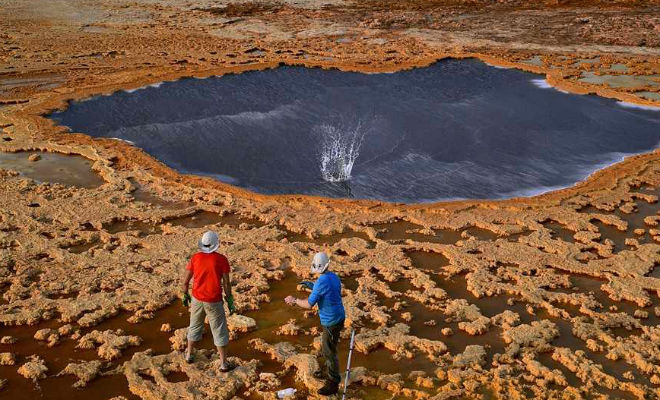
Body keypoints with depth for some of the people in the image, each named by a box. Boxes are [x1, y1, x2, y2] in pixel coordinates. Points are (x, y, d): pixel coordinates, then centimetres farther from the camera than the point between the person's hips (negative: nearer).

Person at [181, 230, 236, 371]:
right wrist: (230, 301, -2)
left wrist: (185, 295, 16)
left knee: (195, 326, 26)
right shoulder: (222, 259, -15)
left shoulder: (195, 258, -7)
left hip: (197, 299, 3)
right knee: (219, 331, 9)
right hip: (214, 302, -3)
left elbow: (185, 281, -1)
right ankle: (224, 363, 12)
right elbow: (226, 283, -13)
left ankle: (189, 354, 39)